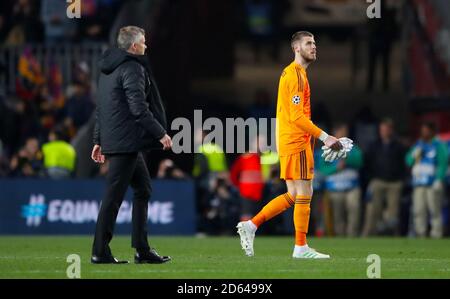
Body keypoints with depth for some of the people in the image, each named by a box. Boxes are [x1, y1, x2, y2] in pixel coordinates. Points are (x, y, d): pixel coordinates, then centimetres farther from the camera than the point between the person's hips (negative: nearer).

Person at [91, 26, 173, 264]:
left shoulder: (109, 69, 17)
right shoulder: (132, 68, -13)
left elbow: (101, 107, 21)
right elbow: (139, 108, -20)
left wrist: (99, 141, 25)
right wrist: (160, 133, -16)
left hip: (112, 138, 10)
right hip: (126, 142, -10)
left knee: (142, 189, 15)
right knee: (114, 195, -7)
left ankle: (142, 249, 15)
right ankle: (100, 252, -5)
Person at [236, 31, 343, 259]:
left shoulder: (296, 73, 19)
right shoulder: (295, 74, -13)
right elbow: (297, 116, -20)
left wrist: (317, 137, 21)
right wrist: (323, 136, -22)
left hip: (291, 141, 10)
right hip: (297, 143, -10)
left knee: (294, 195, 11)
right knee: (304, 193, -5)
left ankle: (251, 225, 10)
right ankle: (301, 247, -2)